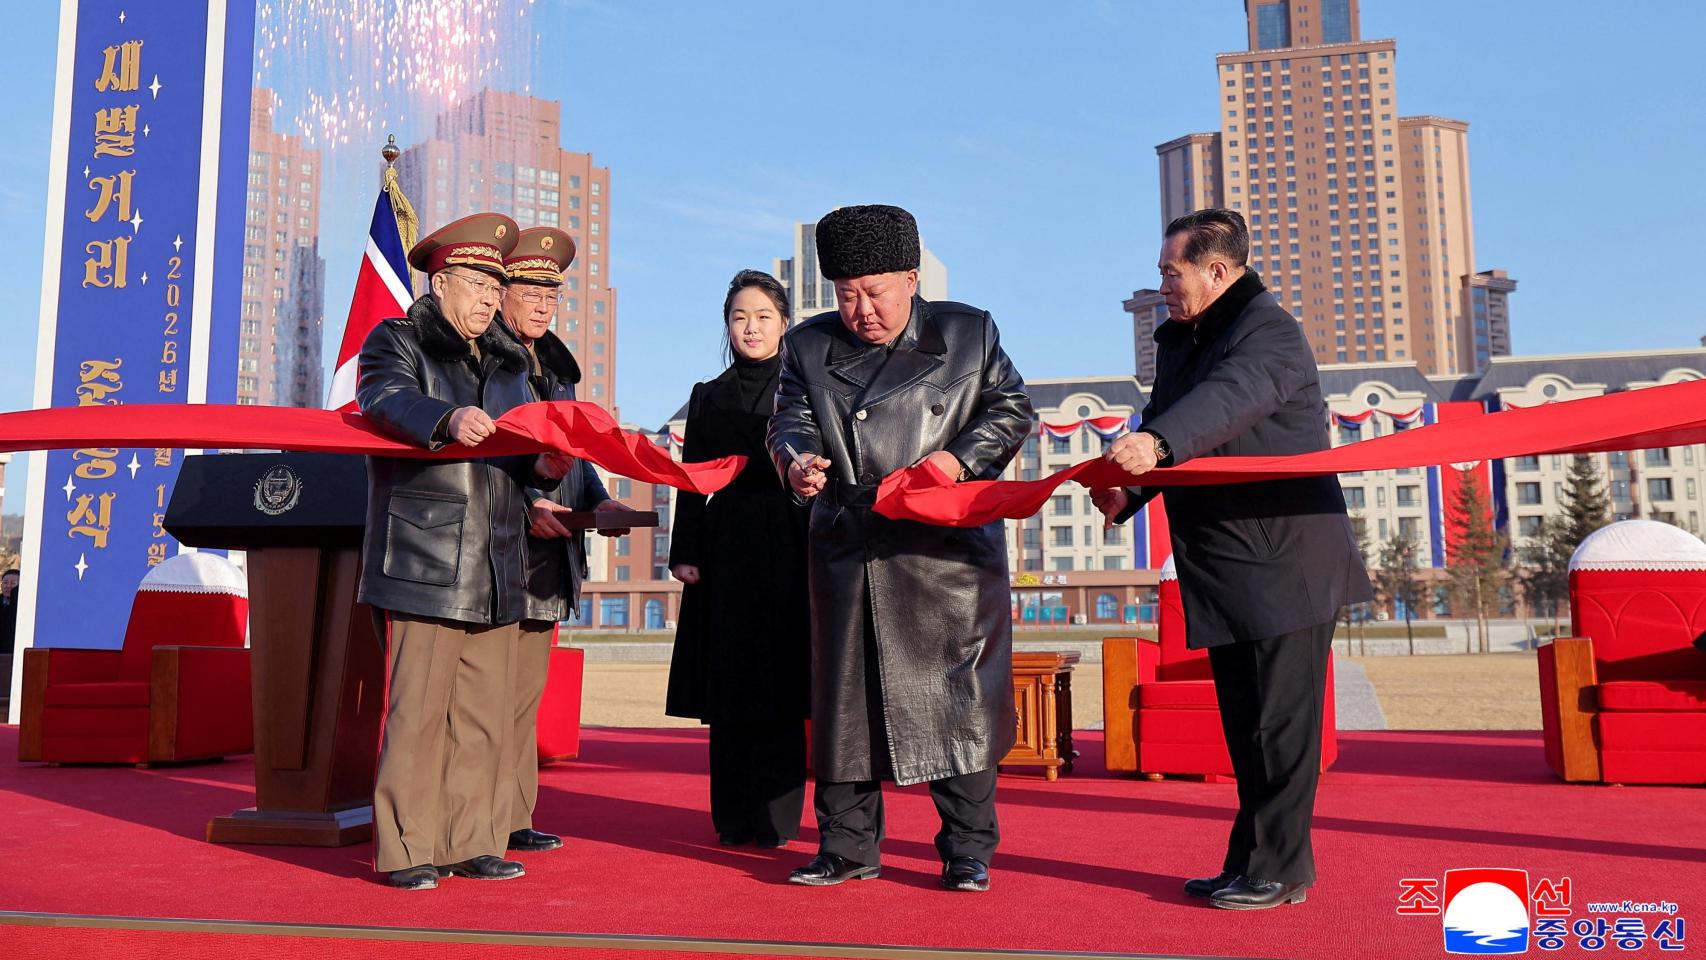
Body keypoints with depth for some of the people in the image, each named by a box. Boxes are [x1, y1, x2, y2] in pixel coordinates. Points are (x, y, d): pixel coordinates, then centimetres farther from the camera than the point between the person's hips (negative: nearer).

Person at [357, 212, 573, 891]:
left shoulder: (508, 361, 23)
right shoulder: (396, 341, 5)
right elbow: (385, 401, -17)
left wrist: (543, 467, -1)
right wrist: (447, 419, -35)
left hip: (496, 569, 6)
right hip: (423, 566, -6)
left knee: (486, 713, 8)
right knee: (418, 708, -6)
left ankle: (472, 843, 17)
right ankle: (407, 850, 5)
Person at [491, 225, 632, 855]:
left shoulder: (556, 363, 21)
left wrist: (597, 501, 7)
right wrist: (523, 505, -21)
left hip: (546, 555, 8)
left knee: (526, 690, 12)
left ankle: (513, 818, 20)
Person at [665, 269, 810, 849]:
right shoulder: (707, 399, 15)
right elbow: (693, 484, 11)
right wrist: (685, 554, 0)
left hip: (786, 557, -2)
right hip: (724, 557, 2)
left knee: (779, 689, -2)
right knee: (728, 689, 3)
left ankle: (777, 818, 6)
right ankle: (734, 818, 11)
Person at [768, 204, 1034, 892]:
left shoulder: (969, 332, 7)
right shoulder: (808, 346, 12)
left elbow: (1011, 409, 7)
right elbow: (790, 420, 7)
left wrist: (960, 456, -11)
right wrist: (797, 458, -16)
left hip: (948, 549, -2)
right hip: (846, 548, 3)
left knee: (958, 694, 0)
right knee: (845, 695, 7)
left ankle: (967, 848, 14)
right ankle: (847, 846, 20)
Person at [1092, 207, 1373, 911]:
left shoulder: (1269, 330, -11)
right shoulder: (1178, 341, 16)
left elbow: (1231, 397, -32)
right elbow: (1168, 430, 16)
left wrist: (1156, 443, -49)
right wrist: (1124, 491, -4)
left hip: (1285, 566, -9)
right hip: (1226, 574, 9)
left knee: (1278, 725, -1)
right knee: (1245, 725, 13)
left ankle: (1276, 868, 9)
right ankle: (1256, 863, 23)